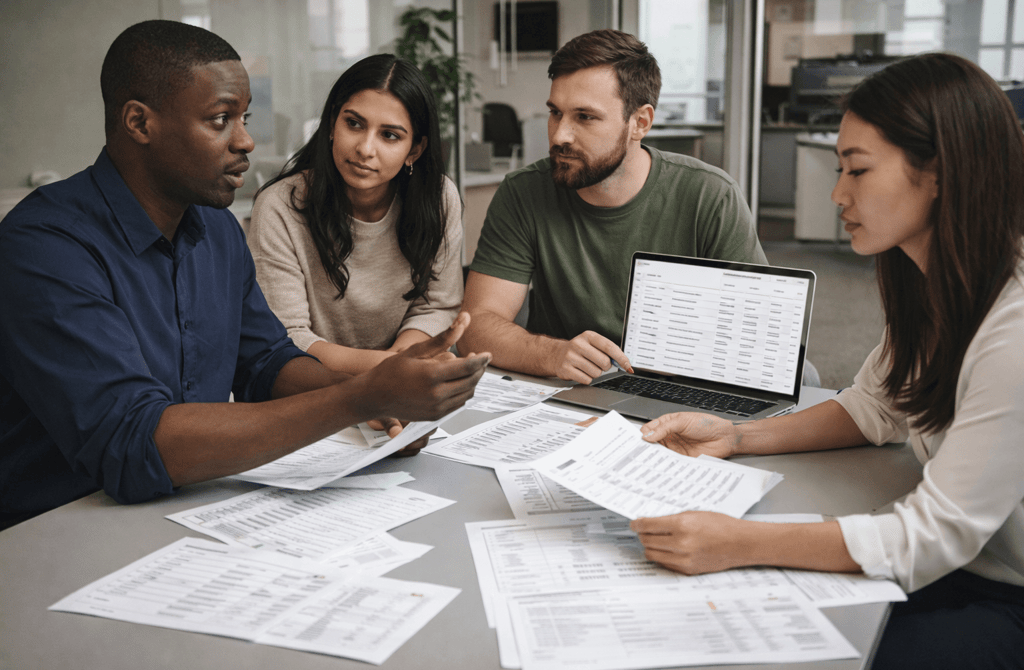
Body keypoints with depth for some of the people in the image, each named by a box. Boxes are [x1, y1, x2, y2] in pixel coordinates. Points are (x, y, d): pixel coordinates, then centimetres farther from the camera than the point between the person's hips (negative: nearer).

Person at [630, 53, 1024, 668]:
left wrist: (739, 543, -34)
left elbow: (936, 536, -28)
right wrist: (736, 437, -1)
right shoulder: (925, 286, 1)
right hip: (957, 565, 7)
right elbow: (870, 409, 13)